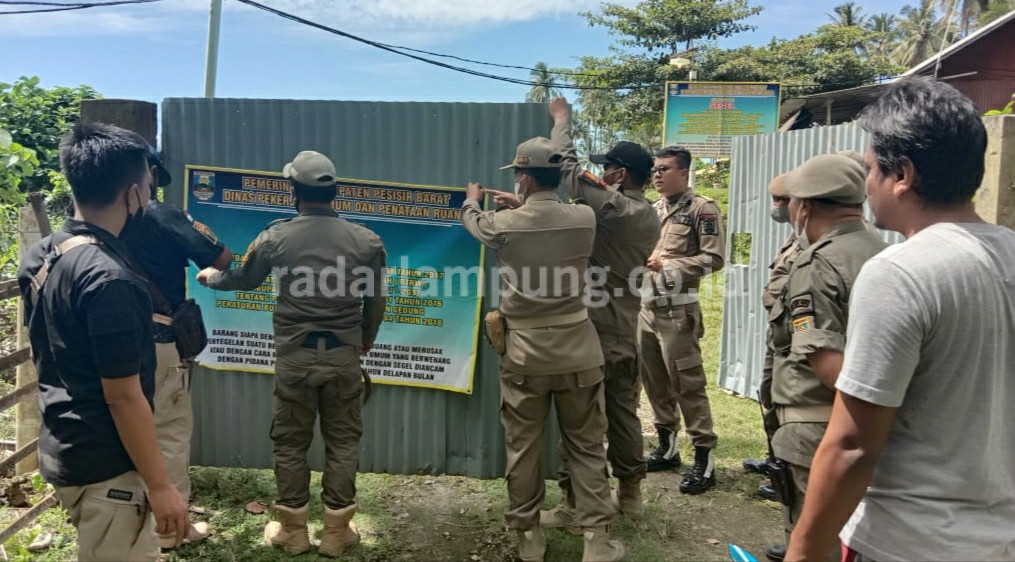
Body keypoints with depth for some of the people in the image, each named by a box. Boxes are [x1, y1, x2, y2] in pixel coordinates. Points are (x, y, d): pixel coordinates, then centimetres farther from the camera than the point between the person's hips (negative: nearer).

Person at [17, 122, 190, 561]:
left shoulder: (39, 256, 1)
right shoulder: (109, 278, -25)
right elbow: (123, 397, -23)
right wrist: (160, 486, -17)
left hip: (60, 449, 9)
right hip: (104, 465, -9)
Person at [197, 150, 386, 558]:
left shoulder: (277, 236, -4)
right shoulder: (366, 240, -4)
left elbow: (243, 279, 14)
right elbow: (375, 302, 4)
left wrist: (211, 277, 37)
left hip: (294, 355, 0)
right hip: (343, 354, 1)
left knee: (290, 442, 14)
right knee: (342, 441, 11)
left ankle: (292, 530, 25)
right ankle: (337, 532, 19)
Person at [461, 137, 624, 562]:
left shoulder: (505, 225, -9)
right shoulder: (584, 219, -5)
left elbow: (473, 220, 15)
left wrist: (472, 198, 38)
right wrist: (522, 204, 36)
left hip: (524, 356, -1)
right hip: (578, 352, 2)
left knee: (522, 448, 12)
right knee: (587, 447, 11)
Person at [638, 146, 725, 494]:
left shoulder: (702, 209, -4)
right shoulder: (651, 210, 16)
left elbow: (714, 258, -10)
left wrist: (668, 265, -14)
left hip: (677, 309, -7)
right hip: (645, 306, 7)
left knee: (688, 383, -4)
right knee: (654, 380, 13)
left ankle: (704, 458, 5)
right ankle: (667, 445, 27)